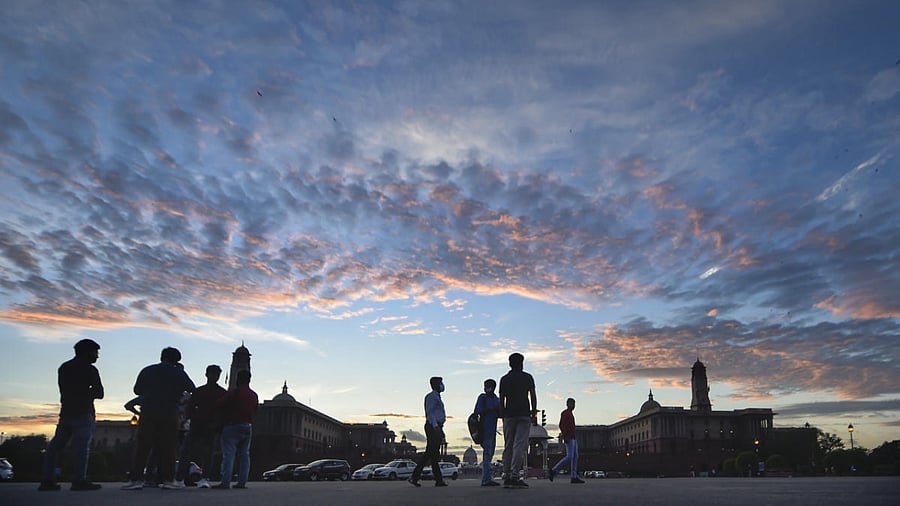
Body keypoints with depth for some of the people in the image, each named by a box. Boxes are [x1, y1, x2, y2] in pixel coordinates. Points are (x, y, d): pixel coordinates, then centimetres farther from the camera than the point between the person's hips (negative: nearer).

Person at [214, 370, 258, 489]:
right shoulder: (254, 395, 9)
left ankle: (225, 482, -12)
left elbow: (219, 405, -12)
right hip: (248, 427, 6)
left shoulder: (234, 393, -12)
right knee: (244, 454, 9)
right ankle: (242, 482, 8)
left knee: (228, 454, -6)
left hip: (232, 426, -6)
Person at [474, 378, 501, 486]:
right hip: (485, 428, -7)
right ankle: (486, 479, -14)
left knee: (490, 453, 9)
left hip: (493, 429, 7)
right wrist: (492, 409, -17)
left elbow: (499, 414, 19)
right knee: (487, 452, -12)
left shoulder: (496, 399, 19)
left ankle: (488, 478, 14)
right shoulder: (482, 397, 0)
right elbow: (478, 411, -10)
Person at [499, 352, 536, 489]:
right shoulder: (527, 377, 5)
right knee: (520, 445, -7)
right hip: (524, 414, -3)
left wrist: (503, 415, 12)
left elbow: (501, 399, 7)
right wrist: (534, 410, 8)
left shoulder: (504, 379, 11)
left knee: (508, 446, 9)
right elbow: (533, 395, -1)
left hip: (509, 415, 3)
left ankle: (506, 477, 6)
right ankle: (515, 476, -16)